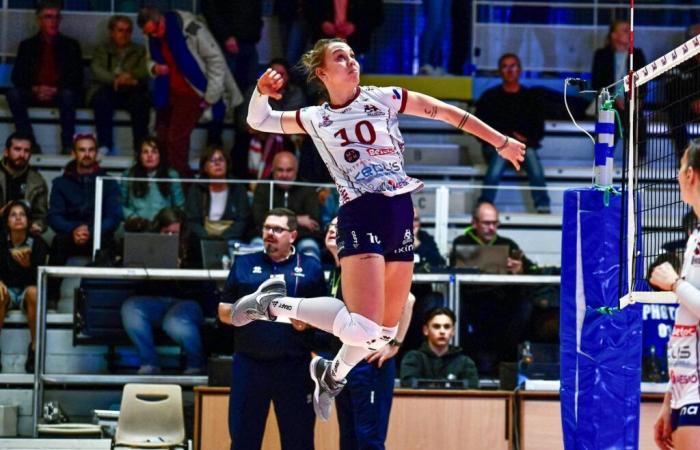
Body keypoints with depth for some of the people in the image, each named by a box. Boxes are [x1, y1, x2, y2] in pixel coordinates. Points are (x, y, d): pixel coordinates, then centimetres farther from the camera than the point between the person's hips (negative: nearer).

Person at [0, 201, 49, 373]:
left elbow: (39, 277, -14)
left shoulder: (38, 243, -9)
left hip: (27, 289, 0)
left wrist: (28, 265, -34)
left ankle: (34, 349, -26)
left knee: (33, 292, -36)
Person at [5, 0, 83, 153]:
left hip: (60, 94, -1)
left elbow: (76, 78, -1)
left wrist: (55, 90, -18)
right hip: (34, 95, 2)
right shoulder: (27, 45, 11)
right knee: (13, 94, -28)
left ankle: (68, 145, -32)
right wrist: (35, 89, -18)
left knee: (68, 95, -36)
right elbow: (17, 76, 2)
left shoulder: (70, 45, 8)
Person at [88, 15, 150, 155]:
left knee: (141, 100, -34)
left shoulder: (140, 50, 22)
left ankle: (140, 147, -34)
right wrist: (115, 79, -22)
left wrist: (133, 78, -21)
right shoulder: (101, 50, 19)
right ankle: (105, 145, -32)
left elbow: (145, 72, 3)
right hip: (108, 91, 0)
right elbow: (96, 70, -2)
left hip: (130, 92, 0)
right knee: (102, 98, -35)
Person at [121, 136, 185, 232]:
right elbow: (121, 205, 13)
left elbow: (180, 207, 13)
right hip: (138, 226, 1)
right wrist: (132, 217, -5)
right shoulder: (128, 175, 15)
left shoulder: (172, 176, 14)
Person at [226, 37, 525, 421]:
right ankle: (275, 304, -2)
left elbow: (447, 113, 11)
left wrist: (501, 142, 10)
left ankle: (333, 375, 37)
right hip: (359, 217, -4)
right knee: (363, 328, -22)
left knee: (386, 330, 9)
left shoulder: (384, 99, 9)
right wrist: (262, 91, -2)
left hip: (401, 213, 4)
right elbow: (258, 121, 20)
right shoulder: (314, 119, 8)